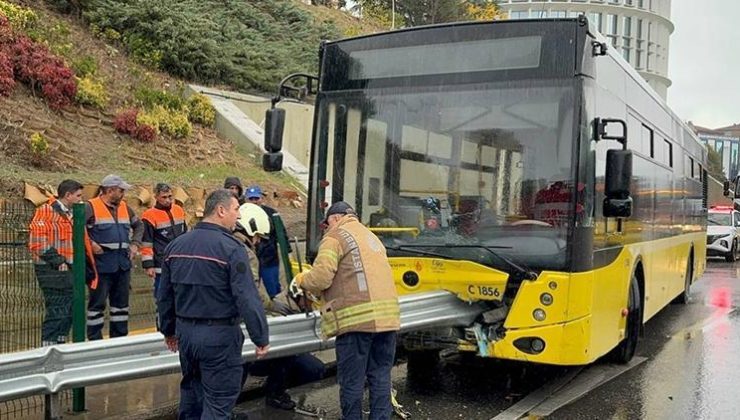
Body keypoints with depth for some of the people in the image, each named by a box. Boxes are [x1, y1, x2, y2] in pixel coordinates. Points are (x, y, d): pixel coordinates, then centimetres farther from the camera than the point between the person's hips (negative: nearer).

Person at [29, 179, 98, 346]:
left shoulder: (70, 213, 18)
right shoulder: (47, 211, -11)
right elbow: (38, 241, -19)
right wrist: (57, 261, -20)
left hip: (70, 270, 9)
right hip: (53, 271, -9)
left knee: (68, 312, 13)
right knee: (56, 312, -7)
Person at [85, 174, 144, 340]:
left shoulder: (124, 207, 13)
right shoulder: (91, 207, -8)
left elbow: (139, 225, 27)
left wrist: (135, 244, 14)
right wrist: (89, 244, -17)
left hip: (123, 265, 7)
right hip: (101, 265, -7)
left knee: (121, 302, 13)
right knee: (97, 303, 0)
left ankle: (120, 339, 24)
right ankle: (95, 341, 8)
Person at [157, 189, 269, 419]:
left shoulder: (176, 245, 7)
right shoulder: (231, 248, -16)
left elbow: (164, 295, 14)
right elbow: (247, 299, -19)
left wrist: (169, 330, 25)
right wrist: (261, 338, -12)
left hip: (185, 331, 7)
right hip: (219, 334, -7)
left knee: (191, 391, 22)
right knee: (218, 401, 1)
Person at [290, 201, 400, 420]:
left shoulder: (335, 237, 3)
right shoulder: (372, 237, 28)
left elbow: (321, 278, -9)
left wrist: (302, 279, 12)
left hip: (357, 317, -7)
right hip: (387, 315, 7)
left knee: (352, 381, 2)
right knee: (381, 376, 11)